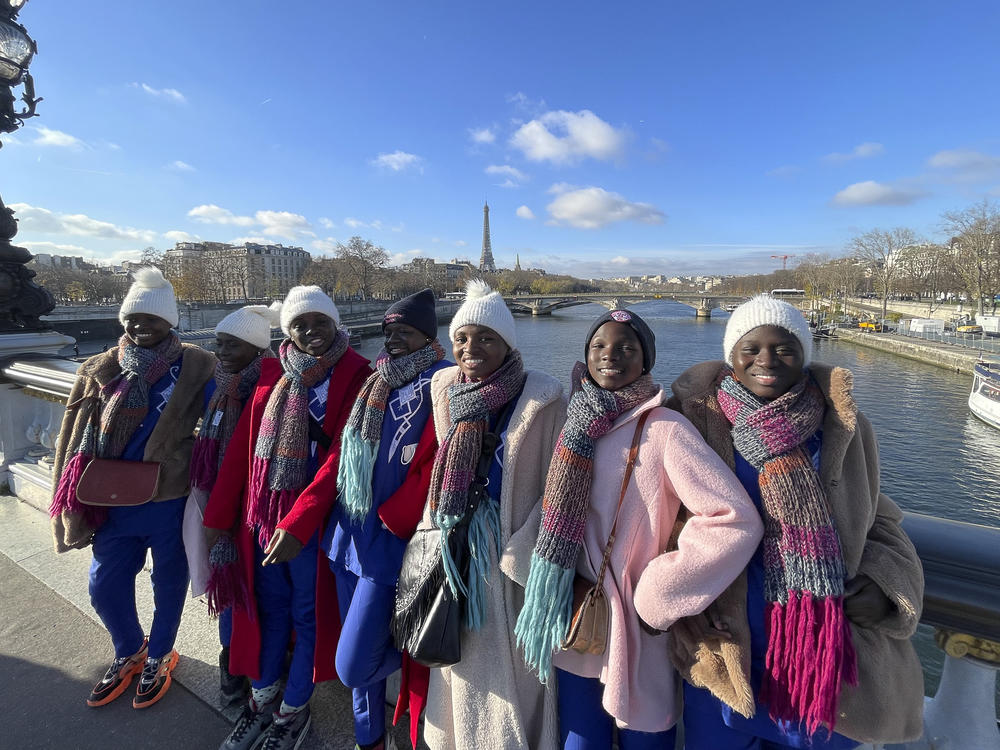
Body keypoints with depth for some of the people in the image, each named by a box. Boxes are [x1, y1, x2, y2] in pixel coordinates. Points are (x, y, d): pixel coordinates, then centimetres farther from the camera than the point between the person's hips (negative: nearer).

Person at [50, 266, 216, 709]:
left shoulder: (195, 367, -8)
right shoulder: (101, 370, 3)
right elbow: (78, 438, 7)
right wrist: (75, 502, 5)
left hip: (171, 501, -3)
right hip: (114, 502, 4)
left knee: (168, 584, 14)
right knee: (104, 588, 15)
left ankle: (159, 658, 41)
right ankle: (129, 653, 44)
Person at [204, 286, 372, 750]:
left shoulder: (356, 377, -12)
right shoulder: (273, 373, 5)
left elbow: (339, 455, -18)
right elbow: (241, 446, 6)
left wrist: (297, 522, -22)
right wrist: (217, 516, 7)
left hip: (311, 520, -4)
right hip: (261, 513, 5)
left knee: (309, 614, 13)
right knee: (268, 607, 21)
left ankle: (293, 710, 36)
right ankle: (261, 698, 43)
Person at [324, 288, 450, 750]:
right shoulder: (374, 380, 11)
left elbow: (434, 467, -17)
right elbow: (343, 454, 16)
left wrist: (390, 519, -12)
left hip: (388, 541, -7)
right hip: (349, 533, 7)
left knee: (352, 666, -2)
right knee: (360, 651, 19)